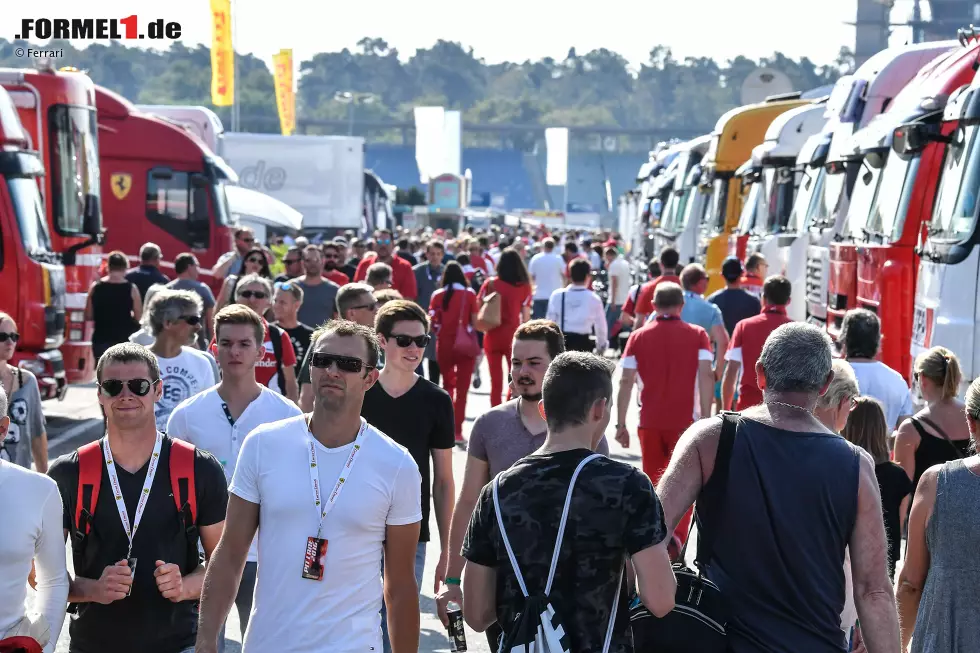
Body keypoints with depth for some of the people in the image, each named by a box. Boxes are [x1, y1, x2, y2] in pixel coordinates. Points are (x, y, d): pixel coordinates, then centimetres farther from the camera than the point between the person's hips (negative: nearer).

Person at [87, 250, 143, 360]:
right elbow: (139, 317, -6)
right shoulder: (131, 288, -7)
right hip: (124, 340, -2)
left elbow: (88, 316, 3)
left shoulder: (95, 287, -1)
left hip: (101, 339, 2)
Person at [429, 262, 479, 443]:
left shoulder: (437, 295, 0)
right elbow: (475, 322, -7)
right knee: (462, 388, 3)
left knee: (447, 384, 22)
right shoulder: (469, 294, -5)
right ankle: (457, 430, -3)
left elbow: (432, 323, -2)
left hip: (444, 345, 2)